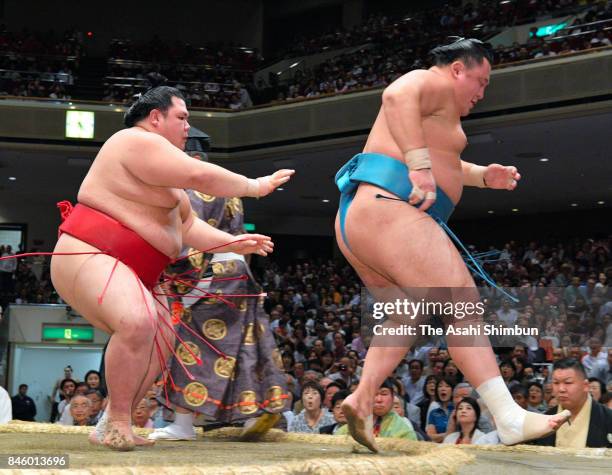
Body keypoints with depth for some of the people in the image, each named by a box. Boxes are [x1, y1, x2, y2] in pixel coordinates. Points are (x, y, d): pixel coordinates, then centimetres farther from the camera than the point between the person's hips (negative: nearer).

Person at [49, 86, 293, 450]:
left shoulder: (158, 162, 22)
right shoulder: (139, 142, -13)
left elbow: (187, 225, 23)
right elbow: (199, 175, -21)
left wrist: (234, 243, 12)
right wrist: (254, 187, -10)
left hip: (133, 272, 12)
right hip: (89, 257, -12)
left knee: (161, 344, 8)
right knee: (138, 324, -33)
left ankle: (109, 428, 9)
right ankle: (118, 422, -21)